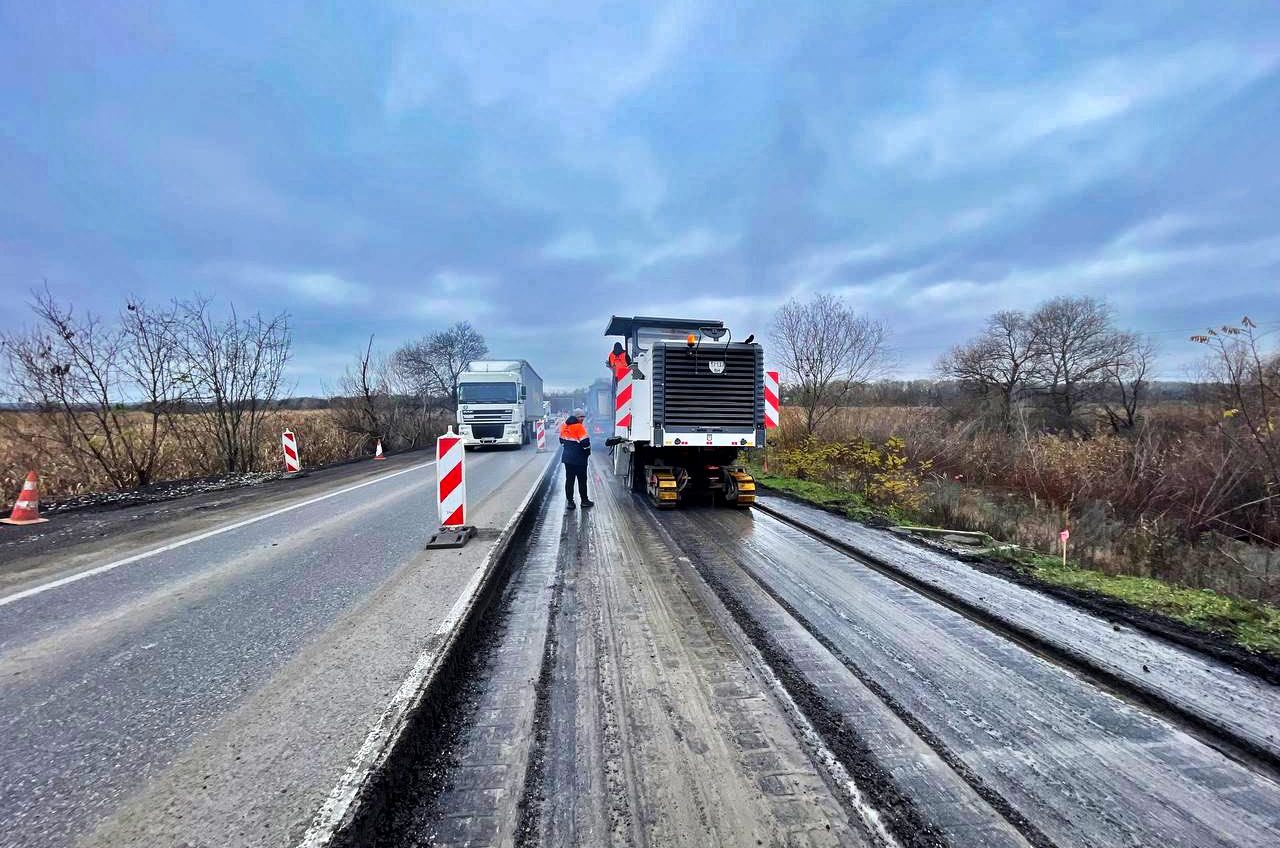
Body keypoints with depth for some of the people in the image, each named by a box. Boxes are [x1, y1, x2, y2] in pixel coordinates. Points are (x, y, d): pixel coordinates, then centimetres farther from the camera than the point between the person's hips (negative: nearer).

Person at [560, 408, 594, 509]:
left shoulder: (564, 425, 7)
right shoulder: (579, 427, -16)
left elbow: (561, 440, 18)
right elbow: (585, 442, -18)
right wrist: (587, 453, -2)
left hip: (567, 457, 7)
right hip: (579, 458, -7)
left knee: (569, 479, 9)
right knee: (582, 480, 6)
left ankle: (570, 501, 10)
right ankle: (584, 501, 14)